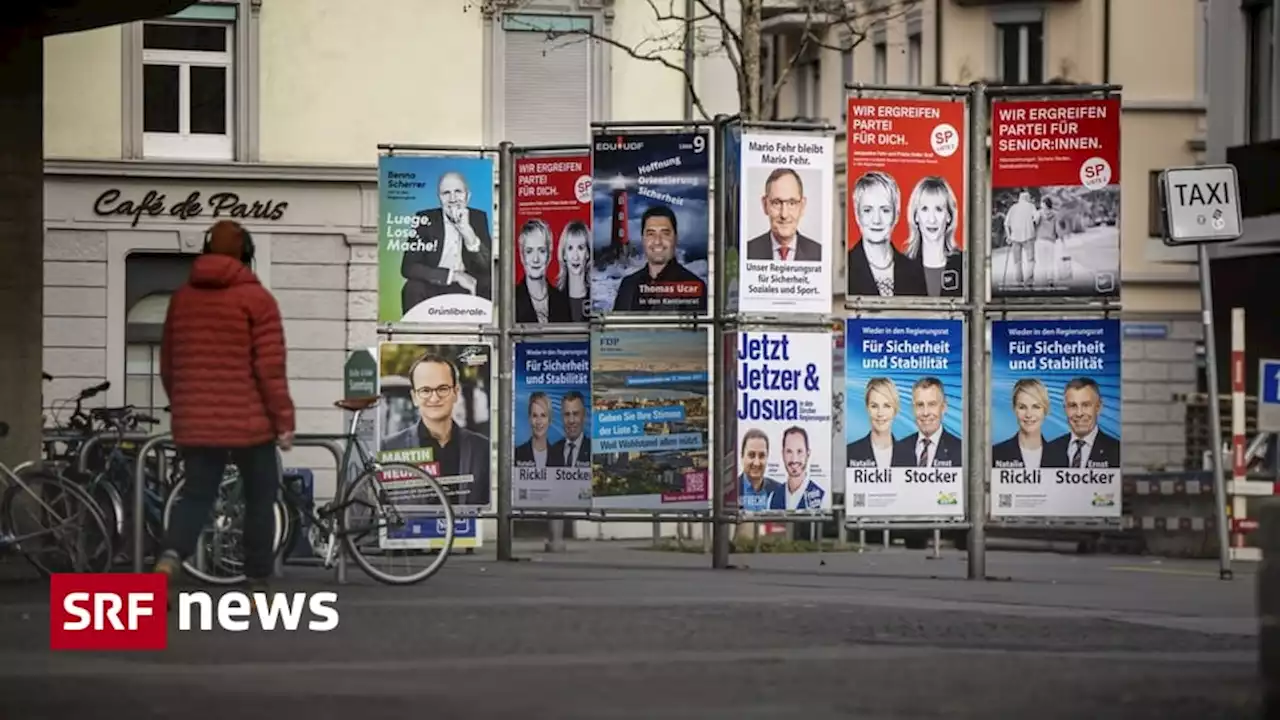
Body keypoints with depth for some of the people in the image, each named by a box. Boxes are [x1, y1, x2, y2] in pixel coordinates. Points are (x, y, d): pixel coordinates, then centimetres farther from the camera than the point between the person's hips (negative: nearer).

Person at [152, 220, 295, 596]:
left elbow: (168, 365, 15)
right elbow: (271, 368, -12)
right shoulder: (256, 298, -7)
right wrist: (284, 420, -6)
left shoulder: (182, 298, 9)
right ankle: (258, 588, 13)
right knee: (260, 499, 10)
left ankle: (168, 559, -22)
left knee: (196, 496, 7)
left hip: (196, 423, 4)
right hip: (249, 421, -4)